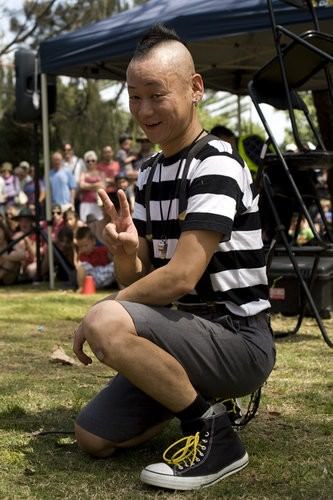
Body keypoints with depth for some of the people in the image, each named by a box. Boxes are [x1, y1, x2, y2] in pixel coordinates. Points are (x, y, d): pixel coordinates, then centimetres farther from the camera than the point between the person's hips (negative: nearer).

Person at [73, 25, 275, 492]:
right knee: (93, 437, 4)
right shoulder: (149, 174, 10)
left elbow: (181, 277, -24)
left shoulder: (216, 166, -16)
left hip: (238, 337, -8)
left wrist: (97, 313, -12)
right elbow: (138, 279, 10)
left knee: (108, 324, -31)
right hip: (190, 332, 8)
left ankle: (214, 435, -14)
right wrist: (124, 250, -14)